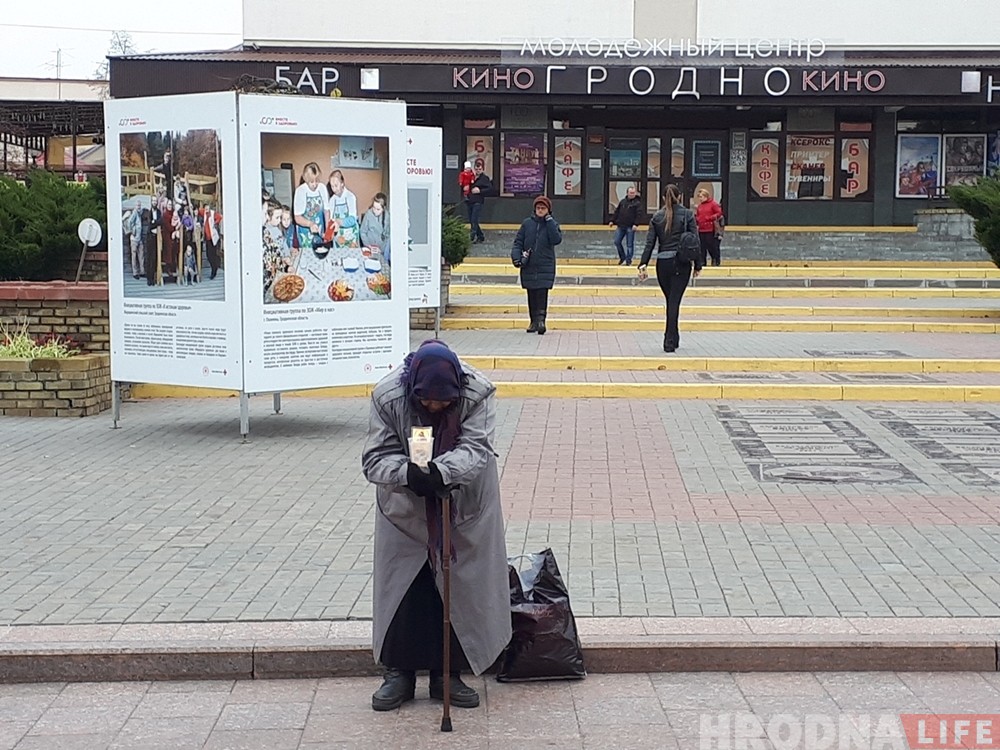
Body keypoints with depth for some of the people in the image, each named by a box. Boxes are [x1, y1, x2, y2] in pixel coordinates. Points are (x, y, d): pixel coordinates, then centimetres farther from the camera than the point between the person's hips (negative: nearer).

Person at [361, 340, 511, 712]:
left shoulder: (478, 392, -24)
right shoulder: (387, 396, -23)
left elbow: (476, 448, -29)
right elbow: (375, 458, -20)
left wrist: (442, 471, -48)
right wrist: (407, 474, -42)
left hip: (463, 506, 0)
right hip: (405, 509, 0)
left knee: (459, 588, 6)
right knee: (401, 587, 5)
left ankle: (448, 674, 19)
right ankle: (399, 672, 18)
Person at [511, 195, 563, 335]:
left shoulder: (552, 224, 5)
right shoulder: (527, 223, 7)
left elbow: (556, 239, -13)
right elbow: (518, 242, 7)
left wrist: (549, 221, -12)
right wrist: (516, 257, -9)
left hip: (545, 267, -2)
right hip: (528, 267, 2)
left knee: (542, 295, -13)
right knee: (532, 296, 7)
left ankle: (541, 319, -17)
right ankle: (534, 322, 14)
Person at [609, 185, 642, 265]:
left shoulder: (637, 203, 0)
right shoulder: (622, 201, 13)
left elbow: (638, 215, -9)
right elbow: (616, 212, 17)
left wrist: (636, 224, -21)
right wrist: (612, 221, 9)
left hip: (630, 227, -5)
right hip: (620, 226, 5)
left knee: (630, 244, -1)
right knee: (617, 242, 2)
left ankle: (628, 260, 7)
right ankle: (623, 258, 18)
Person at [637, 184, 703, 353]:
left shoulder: (657, 217, 4)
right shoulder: (687, 214, -2)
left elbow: (650, 242, 0)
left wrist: (643, 264, -2)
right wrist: (698, 264, 2)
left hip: (662, 263, 2)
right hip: (681, 263, -2)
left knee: (670, 301, 16)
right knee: (674, 301, -3)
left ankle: (673, 338, 24)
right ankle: (670, 341, -11)